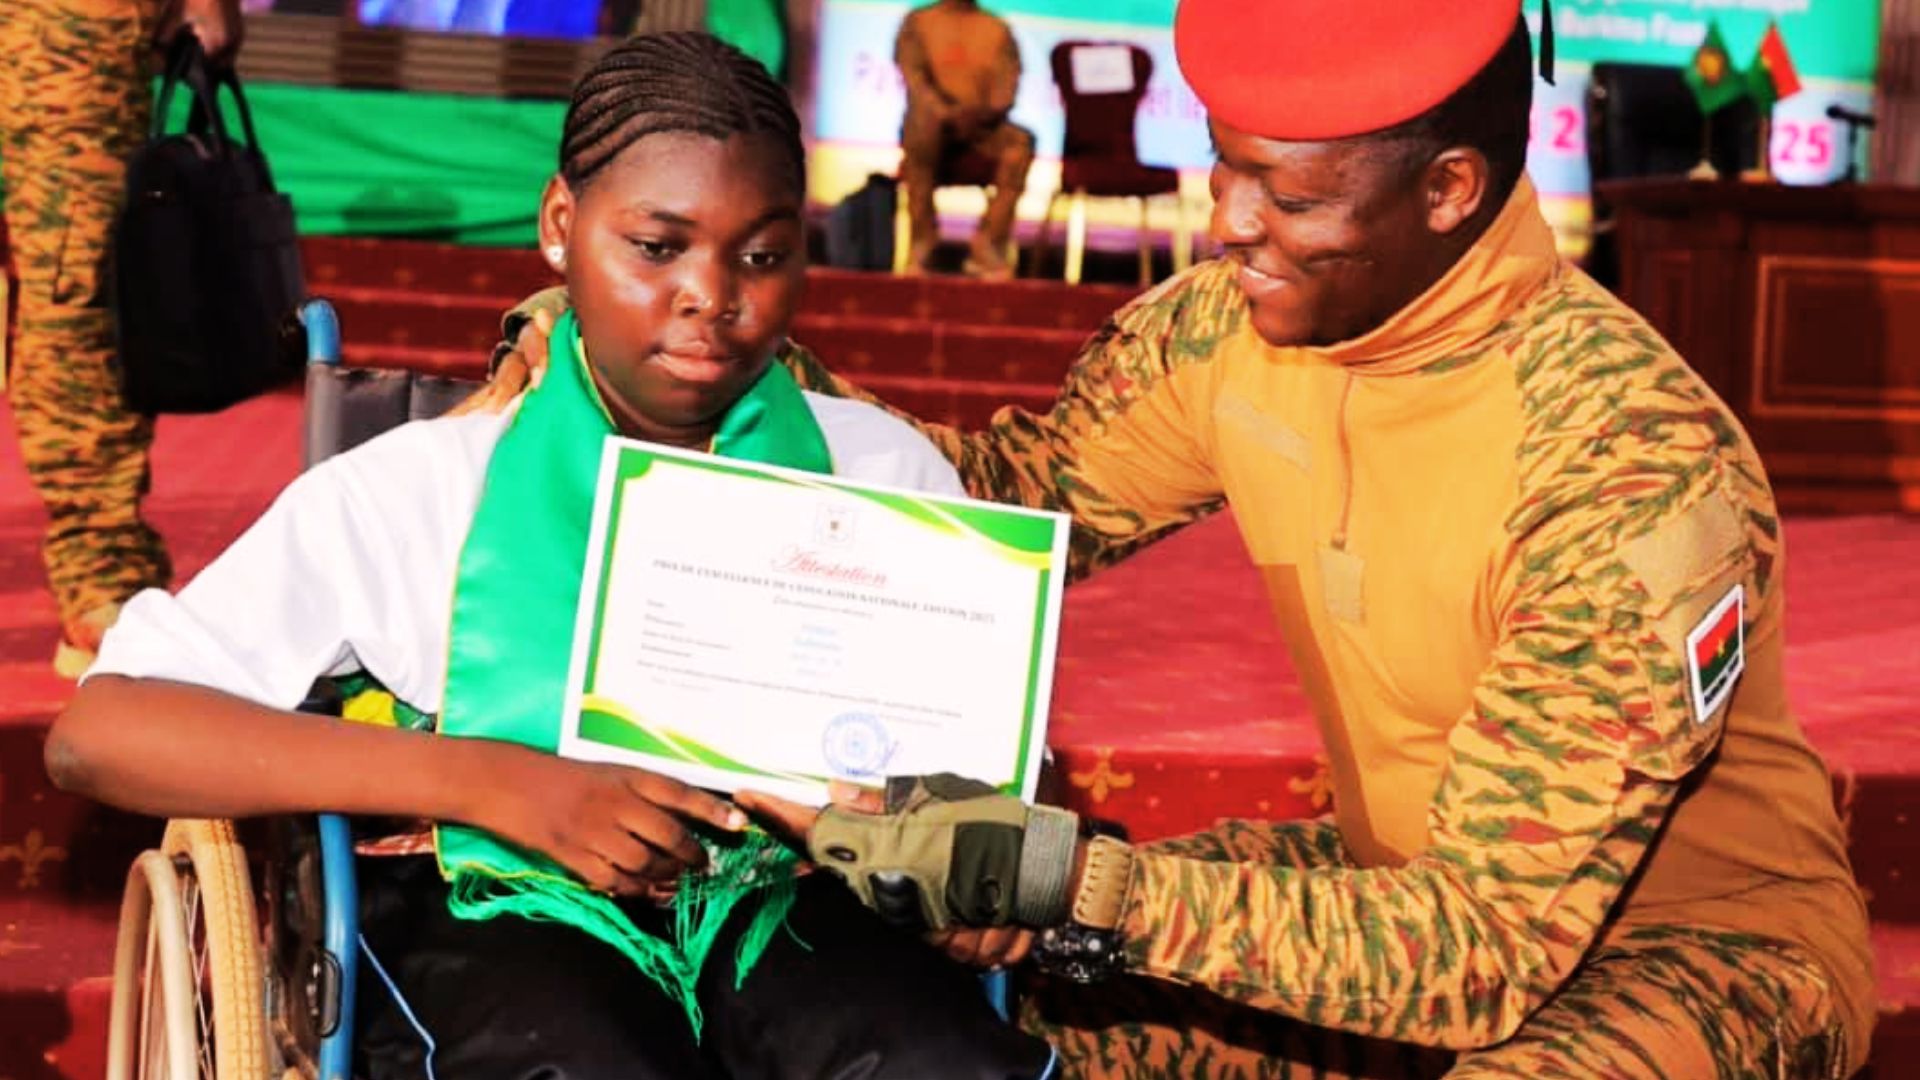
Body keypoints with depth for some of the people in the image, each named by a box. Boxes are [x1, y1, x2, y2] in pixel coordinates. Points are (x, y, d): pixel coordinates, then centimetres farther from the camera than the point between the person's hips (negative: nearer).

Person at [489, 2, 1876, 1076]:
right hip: (1422, 868, 6)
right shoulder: (1228, 326, -11)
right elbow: (1012, 495, 2)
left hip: (1702, 930, -5)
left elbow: (1489, 940, -32)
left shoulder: (1640, 471, -30)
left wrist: (1076, 882, -42)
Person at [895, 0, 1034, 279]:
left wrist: (984, 111, -23)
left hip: (982, 126, 2)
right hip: (935, 119, -1)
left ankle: (988, 245, -32)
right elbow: (911, 75, -5)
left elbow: (1008, 85, 0)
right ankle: (923, 238, -31)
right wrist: (945, 111, -24)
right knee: (920, 127, -38)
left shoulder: (997, 29, 13)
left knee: (1021, 142, -31)